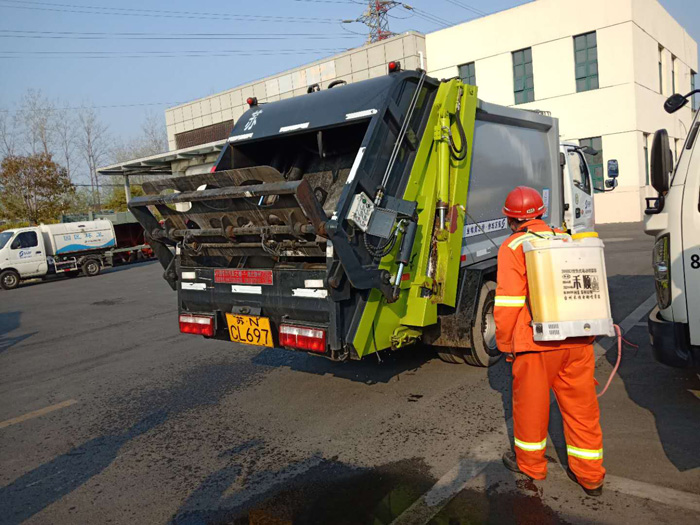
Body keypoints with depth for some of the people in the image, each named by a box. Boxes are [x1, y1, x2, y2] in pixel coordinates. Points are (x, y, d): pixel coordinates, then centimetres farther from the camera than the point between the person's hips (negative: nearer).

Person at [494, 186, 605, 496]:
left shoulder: (513, 247, -5)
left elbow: (508, 301, -12)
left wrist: (505, 343, -1)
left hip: (538, 342, -5)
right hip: (579, 340, 6)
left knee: (531, 402, 12)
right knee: (581, 404, 14)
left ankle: (530, 464, 30)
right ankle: (589, 475, 25)